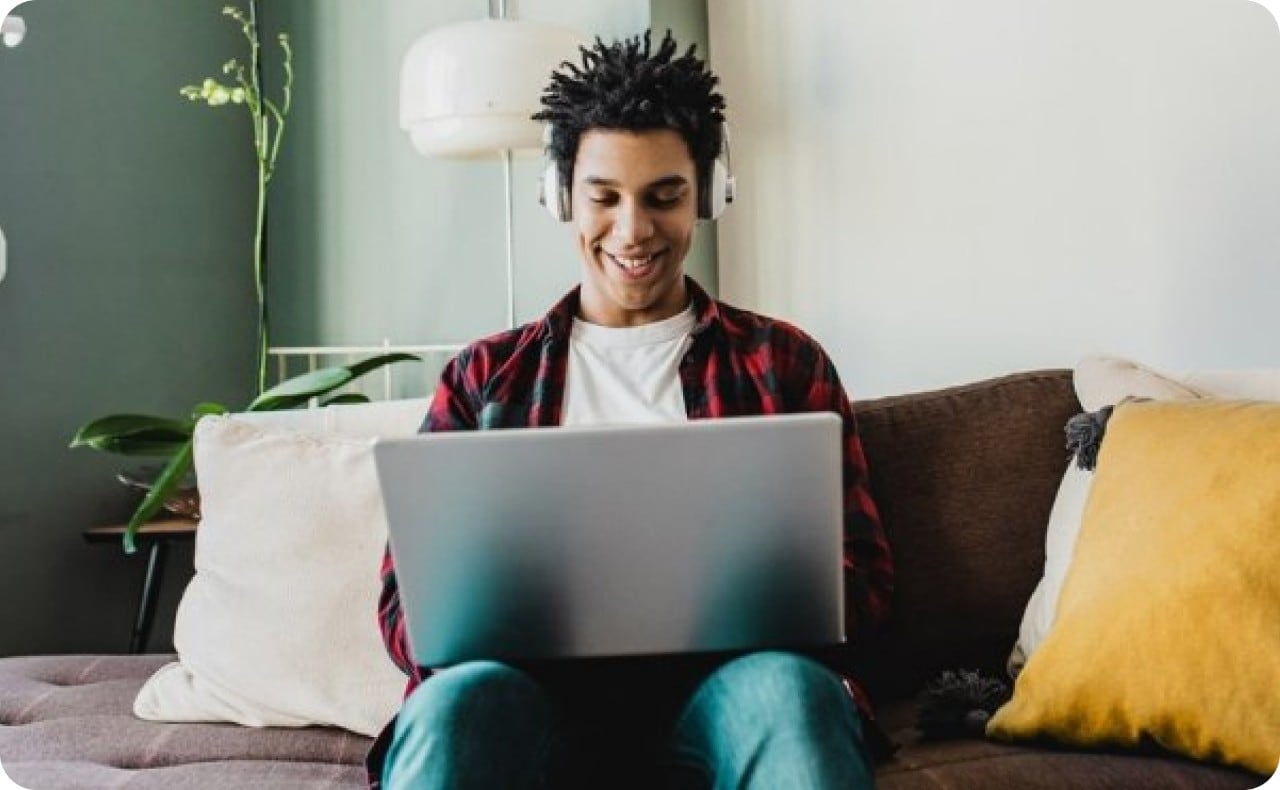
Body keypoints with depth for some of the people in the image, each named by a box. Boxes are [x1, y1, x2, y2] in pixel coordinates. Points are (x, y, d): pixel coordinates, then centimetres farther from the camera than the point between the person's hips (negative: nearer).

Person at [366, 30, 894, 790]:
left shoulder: (783, 359, 16)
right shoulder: (486, 376, 18)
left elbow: (863, 577, 10)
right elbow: (408, 602, 11)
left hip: (716, 686, 0)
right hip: (540, 690, 0)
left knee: (787, 688, -35)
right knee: (461, 701, -34)